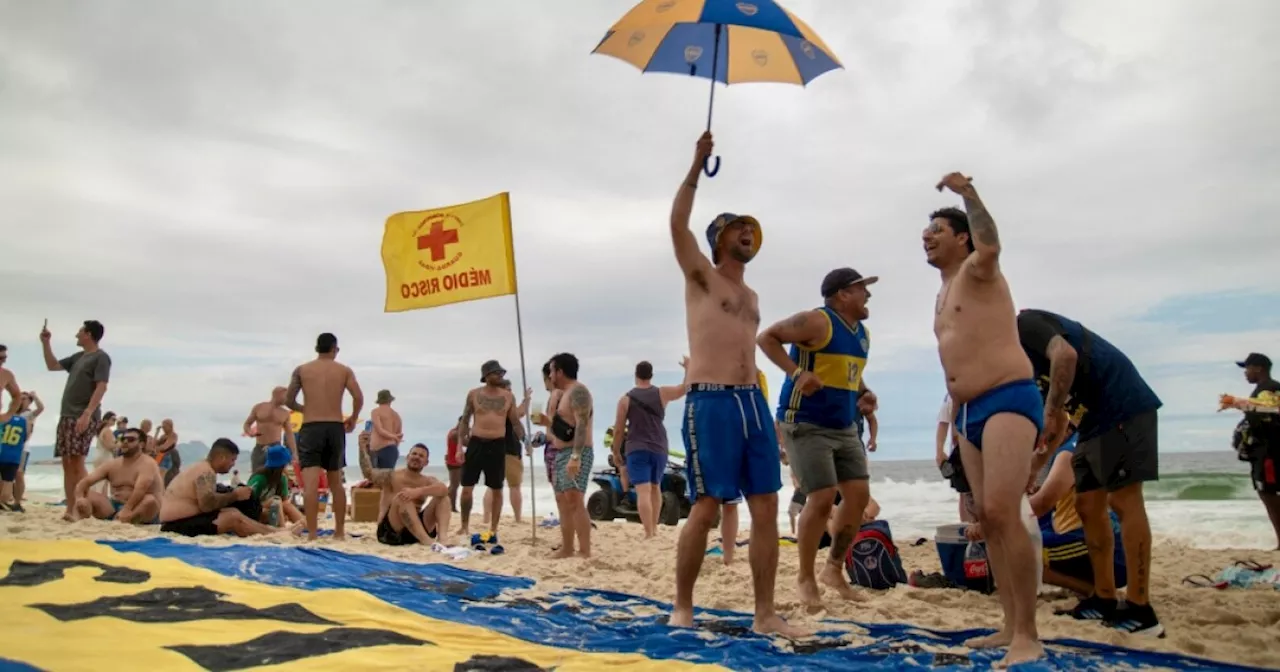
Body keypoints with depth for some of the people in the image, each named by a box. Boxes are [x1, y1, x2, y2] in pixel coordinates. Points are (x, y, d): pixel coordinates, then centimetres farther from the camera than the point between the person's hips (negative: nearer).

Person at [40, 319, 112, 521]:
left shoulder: (101, 357, -7)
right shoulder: (78, 357, 20)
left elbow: (101, 388, -17)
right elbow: (52, 366, 30)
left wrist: (87, 414, -25)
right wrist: (45, 343, 20)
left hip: (84, 417, -9)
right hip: (67, 415, 9)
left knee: (77, 462, -15)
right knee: (67, 463, 6)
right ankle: (70, 509, 8)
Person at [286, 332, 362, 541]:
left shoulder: (302, 370, 7)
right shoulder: (344, 370, 7)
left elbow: (288, 401, 6)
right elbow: (359, 397, -5)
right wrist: (353, 419, 12)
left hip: (311, 428, -2)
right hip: (335, 428, 2)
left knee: (311, 483, -8)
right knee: (336, 482, 15)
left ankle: (312, 534, -16)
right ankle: (340, 531, 22)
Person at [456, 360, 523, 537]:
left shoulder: (508, 396, 4)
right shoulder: (473, 394, 2)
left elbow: (515, 422, 10)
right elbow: (464, 420, 7)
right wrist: (460, 444, 0)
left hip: (498, 445, 1)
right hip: (476, 443, -1)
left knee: (497, 489, 4)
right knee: (467, 487, 0)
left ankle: (493, 528, 14)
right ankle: (465, 526, 15)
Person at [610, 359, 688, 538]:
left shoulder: (626, 399, -1)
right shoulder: (662, 393, 1)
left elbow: (618, 429, 0)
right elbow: (685, 388, 11)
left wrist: (616, 452, 11)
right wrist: (688, 368, 27)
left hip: (637, 449, -3)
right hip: (659, 449, 3)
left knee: (643, 491, -10)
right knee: (655, 487, 21)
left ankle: (649, 534, -19)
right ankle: (654, 528, 27)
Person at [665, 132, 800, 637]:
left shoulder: (751, 297, 23)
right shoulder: (701, 277, 4)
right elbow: (677, 225, -12)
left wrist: (764, 412, 19)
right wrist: (697, 165, -9)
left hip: (752, 402, 7)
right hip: (710, 404, -6)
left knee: (766, 509, 2)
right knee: (705, 509, -5)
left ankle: (765, 614, 9)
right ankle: (682, 608, 9)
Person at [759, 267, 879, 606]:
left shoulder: (863, 334, 12)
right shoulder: (817, 322, -14)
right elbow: (766, 337, -15)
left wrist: (865, 393, 7)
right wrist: (796, 372, -25)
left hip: (845, 428, 9)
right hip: (806, 425, -8)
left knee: (859, 495, 3)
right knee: (822, 498, -12)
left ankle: (834, 569, 20)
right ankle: (806, 578, 7)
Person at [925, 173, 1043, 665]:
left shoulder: (977, 272, -1)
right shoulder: (944, 294, 24)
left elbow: (990, 247, -28)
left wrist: (968, 193, -23)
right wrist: (955, 417, 25)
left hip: (1009, 400, -10)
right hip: (969, 412, 10)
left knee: (1002, 511, -21)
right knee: (987, 517, 9)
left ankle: (1028, 635, -15)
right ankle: (1011, 626, 16)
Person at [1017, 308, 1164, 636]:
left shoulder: (1024, 324, -7)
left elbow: (1066, 355, -29)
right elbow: (1057, 425, 23)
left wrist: (1050, 413, -24)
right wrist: (1029, 472, 23)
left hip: (1123, 407, -10)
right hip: (1095, 418, 10)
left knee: (1123, 500, -10)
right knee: (1088, 506, 8)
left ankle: (1139, 610, -7)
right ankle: (1105, 600, 15)